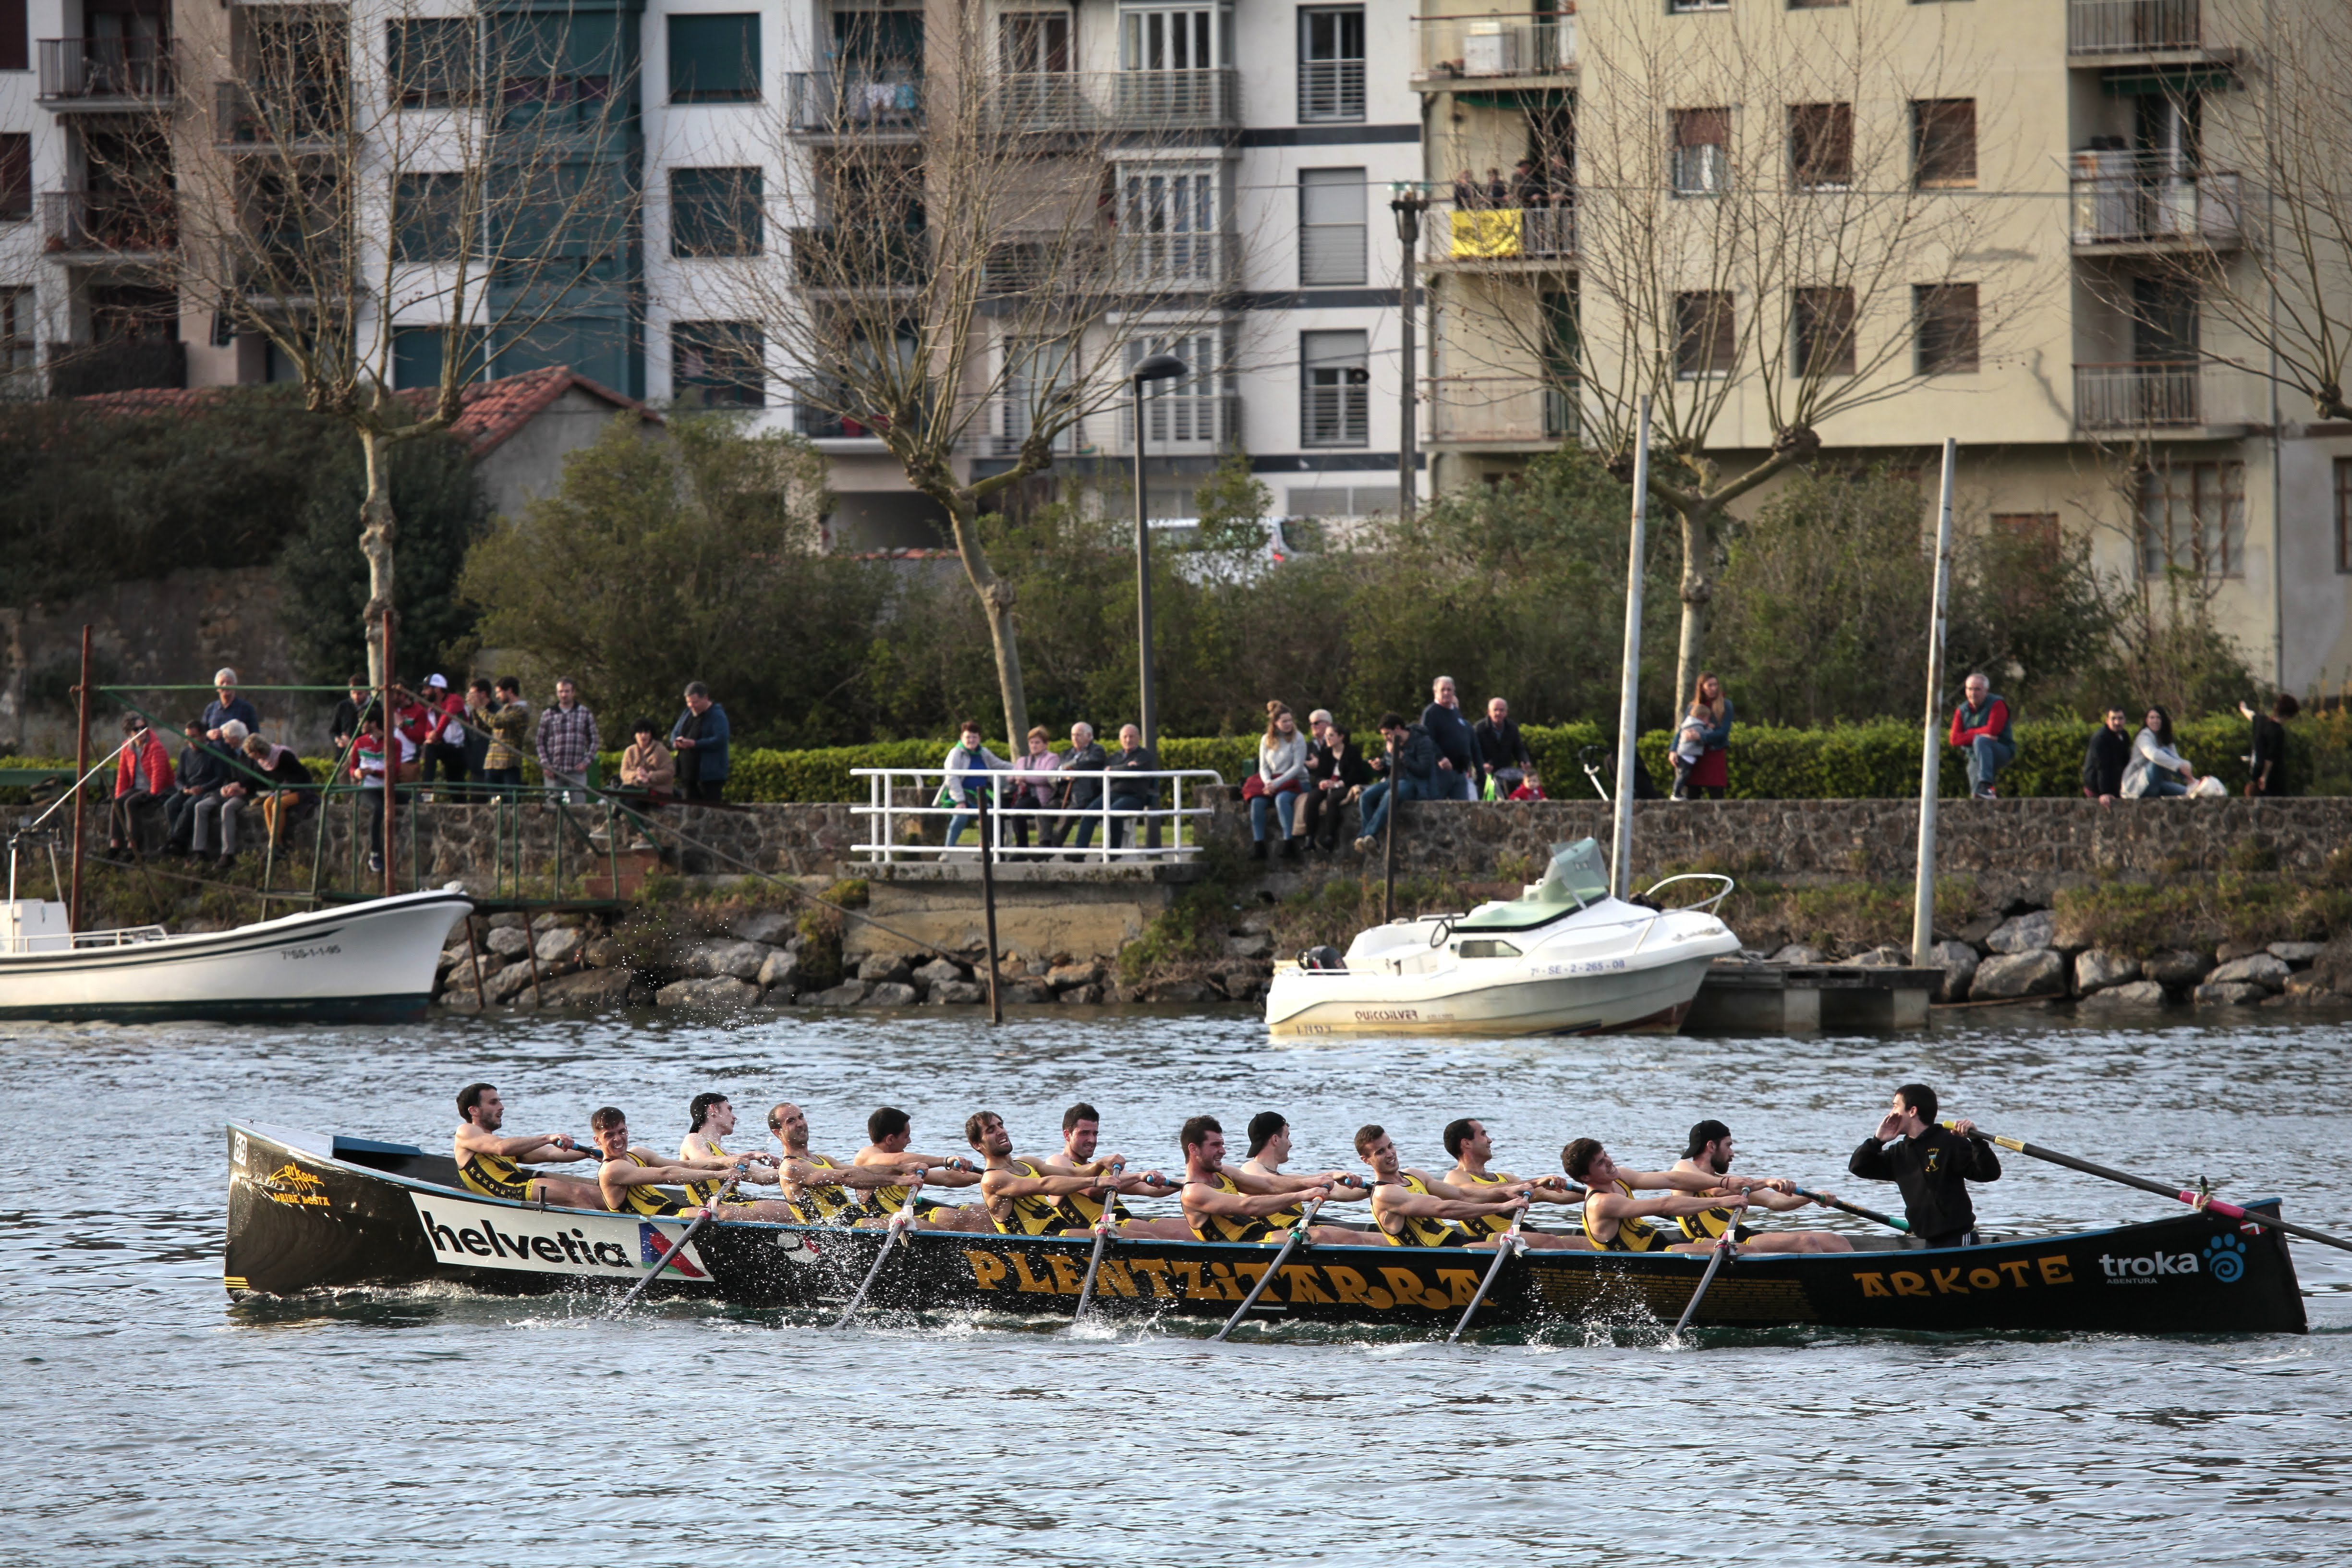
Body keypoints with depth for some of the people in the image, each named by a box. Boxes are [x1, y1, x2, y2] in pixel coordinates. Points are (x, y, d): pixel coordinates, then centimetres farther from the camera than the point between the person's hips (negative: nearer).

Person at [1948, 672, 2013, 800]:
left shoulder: (1997, 704, -8)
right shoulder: (1962, 711, 5)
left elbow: (1993, 730, -22)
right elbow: (1955, 740, -5)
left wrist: (1969, 733, -8)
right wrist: (1979, 734, -20)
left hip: (2002, 752, -6)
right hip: (1975, 757, 6)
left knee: (1981, 741, -37)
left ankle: (1985, 785, -46)